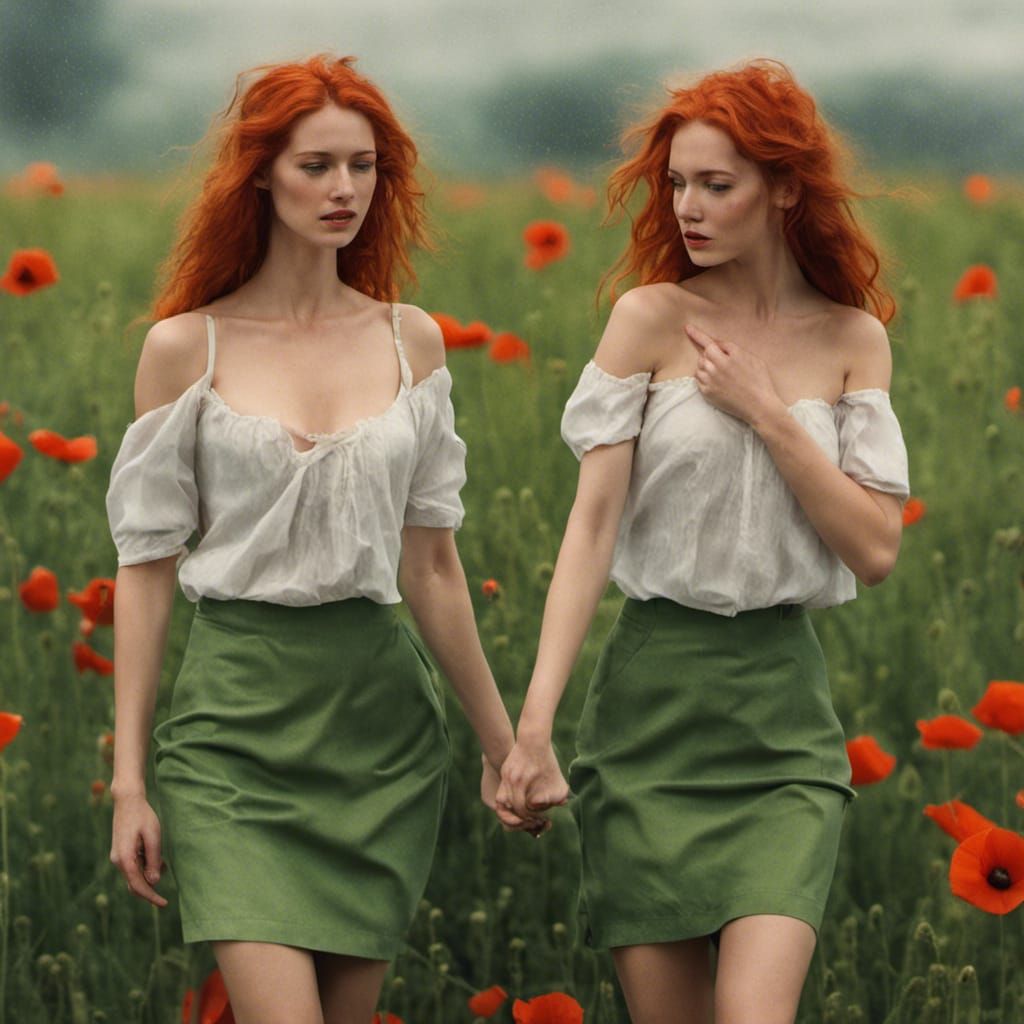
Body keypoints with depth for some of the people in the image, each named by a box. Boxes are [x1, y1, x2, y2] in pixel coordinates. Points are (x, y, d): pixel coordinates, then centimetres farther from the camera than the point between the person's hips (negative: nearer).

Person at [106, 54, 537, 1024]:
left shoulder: (410, 340, 7)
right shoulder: (185, 347, -1)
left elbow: (431, 561, 12)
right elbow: (145, 568, 0)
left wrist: (500, 738, 12)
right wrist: (128, 779, -3)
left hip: (380, 702, 3)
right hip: (239, 713, -3)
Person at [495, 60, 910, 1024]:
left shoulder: (853, 339, 4)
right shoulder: (650, 319, -1)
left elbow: (876, 549, -1)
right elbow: (593, 521, -7)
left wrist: (765, 411, -9)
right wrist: (535, 720, -15)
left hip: (781, 702, 0)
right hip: (650, 691, 0)